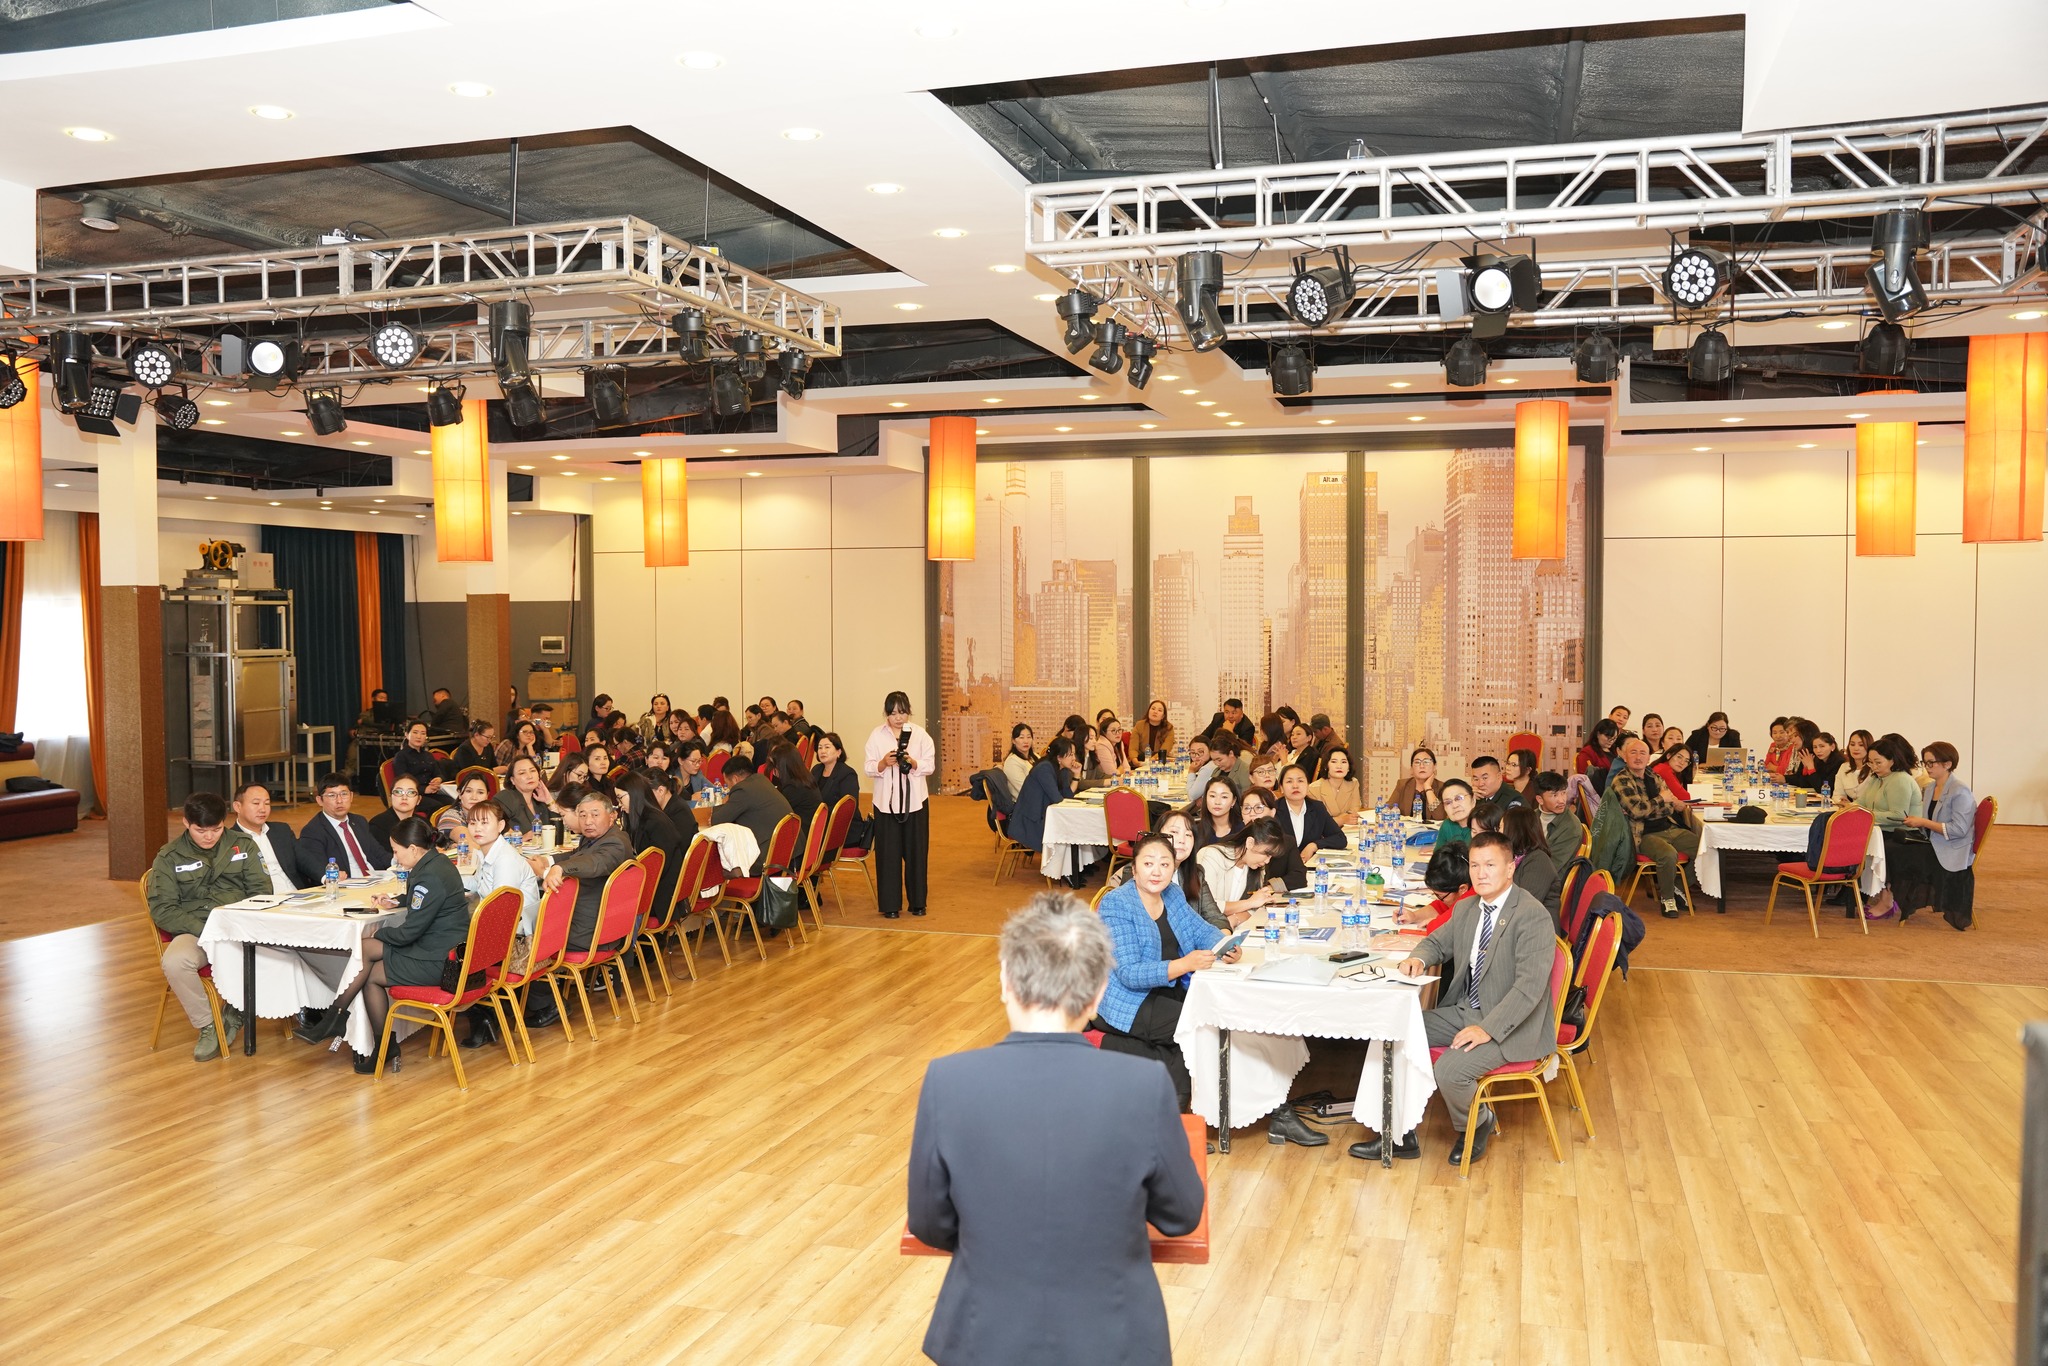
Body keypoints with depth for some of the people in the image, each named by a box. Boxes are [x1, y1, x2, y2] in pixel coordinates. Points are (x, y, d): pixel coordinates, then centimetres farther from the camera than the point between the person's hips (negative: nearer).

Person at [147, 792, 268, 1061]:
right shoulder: (169, 858, 7)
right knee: (174, 963, -36)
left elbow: (261, 890, 7)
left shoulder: (243, 844, 11)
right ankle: (207, 1026, -11)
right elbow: (161, 909, -1)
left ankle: (235, 1011, -4)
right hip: (195, 932, -1)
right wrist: (204, 929, -16)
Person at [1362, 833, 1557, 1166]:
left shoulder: (1532, 916, -18)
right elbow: (1437, 941, 24)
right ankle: (1399, 1135, 3)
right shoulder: (1466, 908, 8)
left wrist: (1488, 1029, -30)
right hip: (1463, 1011, 8)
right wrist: (1418, 958, -2)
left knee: (1450, 1071, -28)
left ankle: (1478, 1125, 8)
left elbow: (1530, 985, -24)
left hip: (1510, 1025, -8)